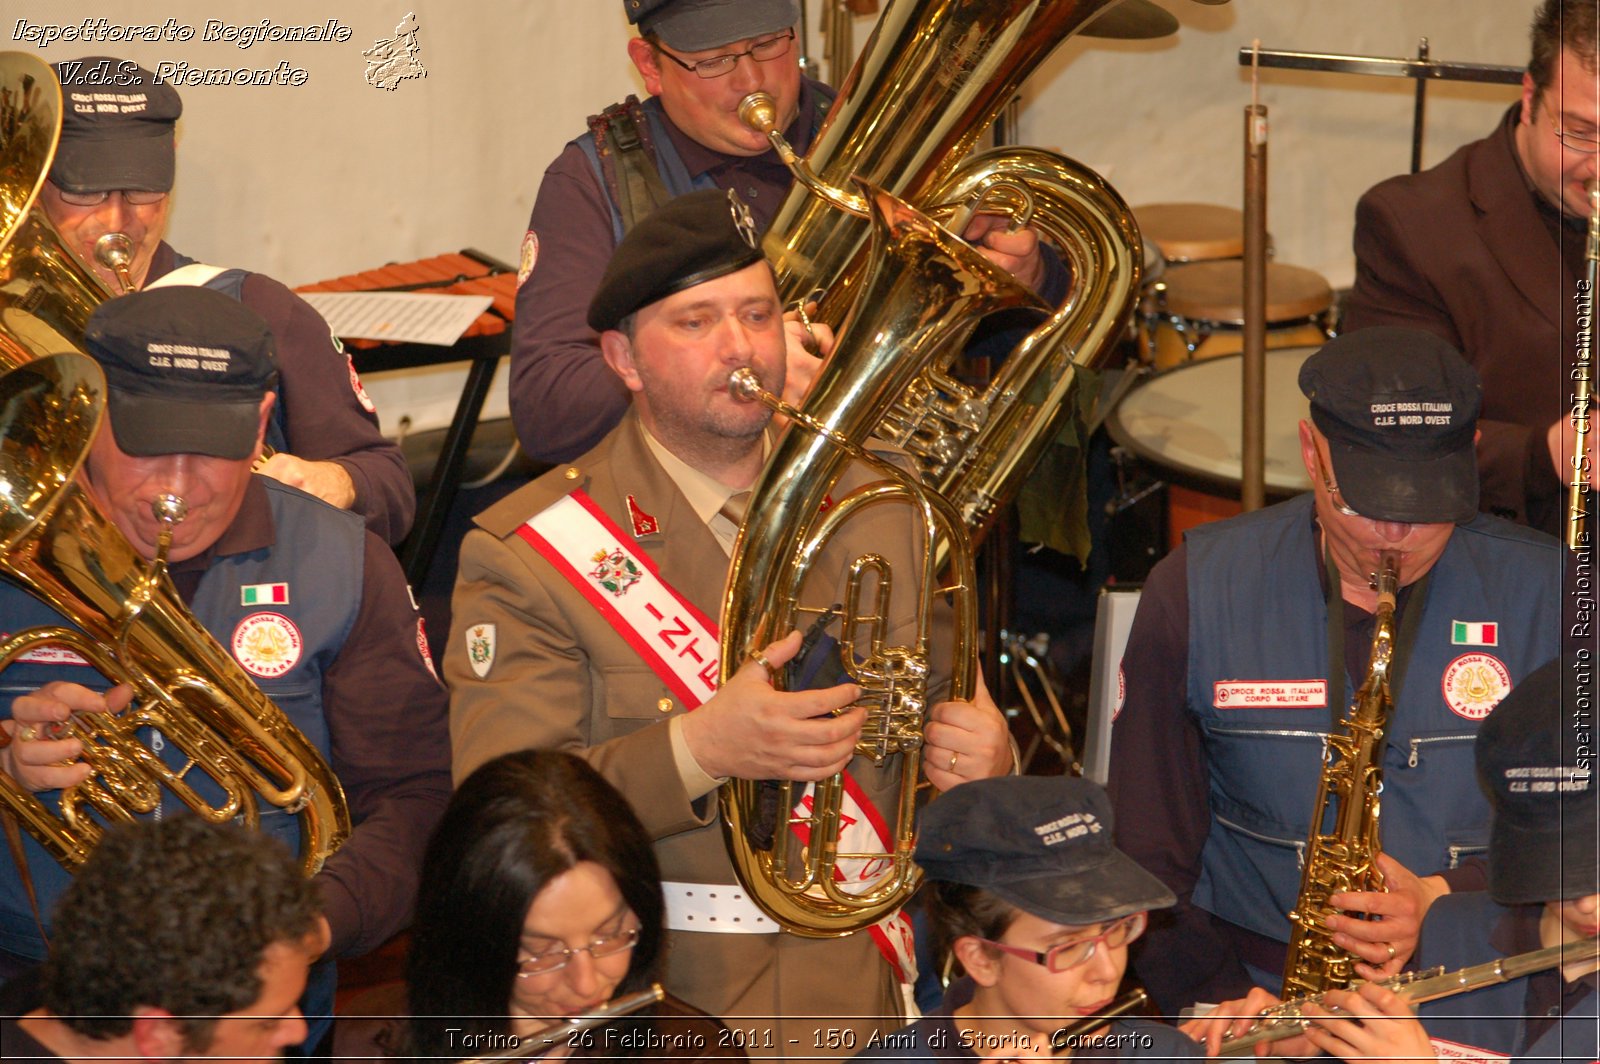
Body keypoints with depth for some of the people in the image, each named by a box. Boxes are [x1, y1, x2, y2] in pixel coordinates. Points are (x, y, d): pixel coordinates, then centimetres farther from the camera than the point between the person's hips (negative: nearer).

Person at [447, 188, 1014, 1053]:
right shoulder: (526, 554, -3)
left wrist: (980, 755, -4)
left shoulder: (882, 511, 12)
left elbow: (954, 714, 21)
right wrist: (697, 750, -25)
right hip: (666, 1010, -5)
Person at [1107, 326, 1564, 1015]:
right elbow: (1150, 838, 3)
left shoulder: (1548, 596, 1)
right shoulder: (1196, 591, 1)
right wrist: (1221, 999, -8)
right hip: (1254, 985, 0)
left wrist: (1445, 905, -13)